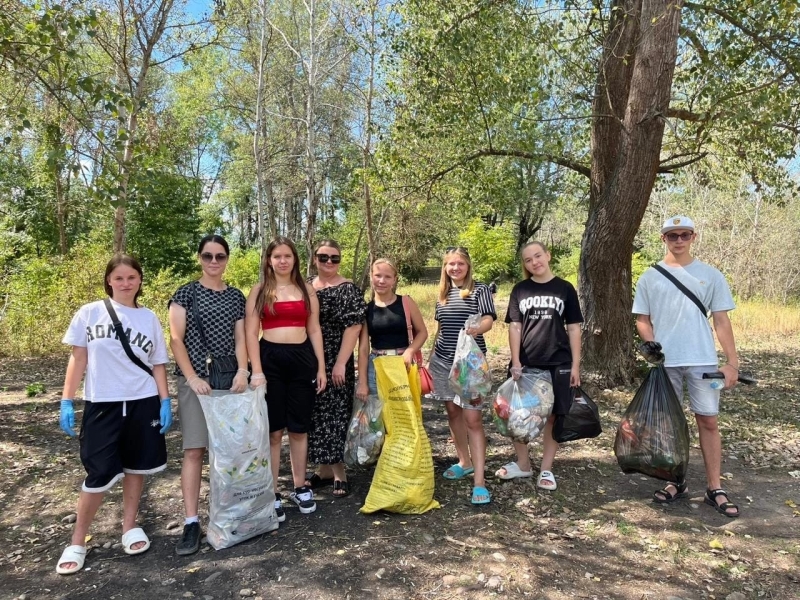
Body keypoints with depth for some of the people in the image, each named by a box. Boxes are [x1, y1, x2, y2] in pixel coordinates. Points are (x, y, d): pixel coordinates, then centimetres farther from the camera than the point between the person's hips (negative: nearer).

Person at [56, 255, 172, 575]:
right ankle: (77, 541, 17)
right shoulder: (89, 313, 0)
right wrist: (66, 401, -2)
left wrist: (165, 401, 0)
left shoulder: (149, 318, 4)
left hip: (143, 403, 2)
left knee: (136, 466, 11)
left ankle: (129, 526, 28)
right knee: (100, 474, -1)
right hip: (101, 404, -2)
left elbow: (158, 365, 6)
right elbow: (78, 359, 2)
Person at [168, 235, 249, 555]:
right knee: (194, 449, -4)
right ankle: (191, 522, 1)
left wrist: (242, 371, -10)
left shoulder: (236, 297, 10)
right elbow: (176, 340, -4)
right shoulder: (185, 294, 1)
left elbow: (240, 339, 7)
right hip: (194, 380, -3)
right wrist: (192, 377, -13)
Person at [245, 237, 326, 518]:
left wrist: (321, 367, 5)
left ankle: (300, 487, 26)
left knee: (299, 429, 11)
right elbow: (250, 332, -2)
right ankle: (272, 494, 17)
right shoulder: (259, 291, 3)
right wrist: (256, 371, -11)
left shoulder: (307, 290, 10)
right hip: (270, 359, -2)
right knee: (272, 431, 5)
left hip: (302, 359, 2)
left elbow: (314, 330, 10)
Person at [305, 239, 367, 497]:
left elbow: (353, 327, -13)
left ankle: (339, 472, 12)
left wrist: (340, 363, -19)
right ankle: (324, 469, 24)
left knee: (335, 414, 0)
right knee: (316, 415, 11)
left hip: (335, 363, -6)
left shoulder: (348, 289, -6)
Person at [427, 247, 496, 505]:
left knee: (473, 418, -9)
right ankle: (464, 462, 31)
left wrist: (477, 328, -37)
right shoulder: (442, 294, 11)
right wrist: (431, 357, 18)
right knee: (453, 411, 14)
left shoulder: (480, 289, -4)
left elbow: (489, 320, -14)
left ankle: (479, 480, -6)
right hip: (443, 360, 6)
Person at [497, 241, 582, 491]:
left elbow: (574, 328, 3)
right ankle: (523, 464, 25)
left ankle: (546, 469, 20)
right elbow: (514, 327, 1)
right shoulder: (520, 290, 4)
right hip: (526, 363, 1)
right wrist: (515, 362, -7)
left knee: (553, 416, 6)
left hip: (557, 363, -1)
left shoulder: (564, 288, 3)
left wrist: (575, 365, -1)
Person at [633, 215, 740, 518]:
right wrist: (649, 341, -12)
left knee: (708, 421, 4)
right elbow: (642, 318, 8)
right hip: (665, 362, 1)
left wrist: (732, 362, -2)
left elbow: (721, 321, 3)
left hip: (702, 361, 0)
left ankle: (714, 489, 15)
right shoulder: (650, 277, 5)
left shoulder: (710, 275, 4)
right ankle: (675, 482, 22)